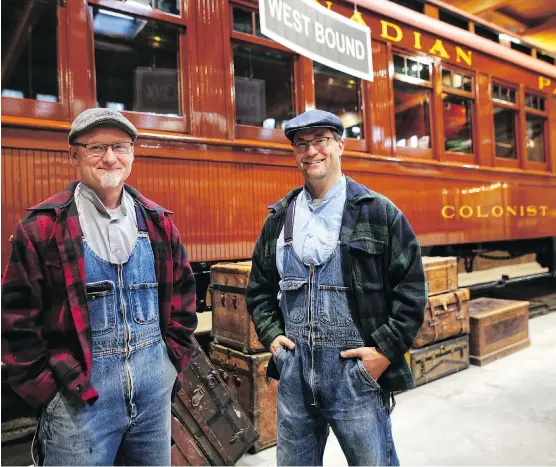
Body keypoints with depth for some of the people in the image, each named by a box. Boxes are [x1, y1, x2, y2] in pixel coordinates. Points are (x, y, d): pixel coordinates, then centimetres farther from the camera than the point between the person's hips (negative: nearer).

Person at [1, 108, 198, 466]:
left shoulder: (157, 222, 5)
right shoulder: (44, 226, -6)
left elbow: (183, 298, 11)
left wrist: (174, 362, 5)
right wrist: (47, 389, -5)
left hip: (155, 388, 4)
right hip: (79, 394, -4)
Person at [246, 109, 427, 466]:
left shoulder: (379, 212, -4)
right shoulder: (279, 218, 8)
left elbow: (412, 288, -5)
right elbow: (260, 287, 16)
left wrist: (385, 349, -10)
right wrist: (271, 334, 3)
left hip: (357, 370, -3)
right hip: (294, 371, 4)